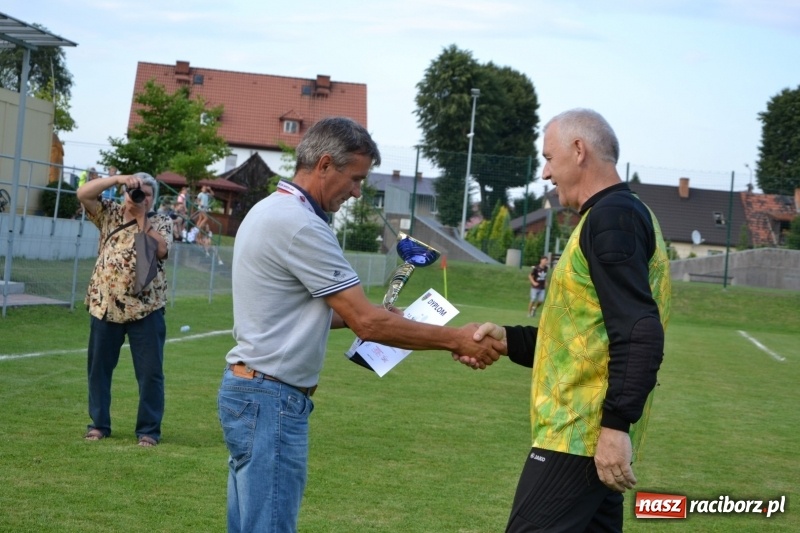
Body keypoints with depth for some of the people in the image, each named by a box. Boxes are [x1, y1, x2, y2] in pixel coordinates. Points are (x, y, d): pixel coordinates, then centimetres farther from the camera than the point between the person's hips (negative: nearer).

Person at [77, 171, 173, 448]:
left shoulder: (161, 222, 3)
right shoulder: (109, 213, 8)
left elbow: (160, 250, -15)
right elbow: (83, 193, -6)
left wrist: (141, 217, -11)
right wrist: (117, 179, -15)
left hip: (146, 308, -2)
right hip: (105, 305, 2)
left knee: (150, 371, -1)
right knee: (99, 367, 9)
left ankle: (149, 429, 8)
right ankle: (99, 424, 21)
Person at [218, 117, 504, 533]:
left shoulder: (269, 211, 14)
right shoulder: (300, 225, -18)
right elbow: (367, 324, -18)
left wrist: (368, 315, 11)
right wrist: (456, 339, -13)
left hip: (247, 388, 11)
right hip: (271, 400, -11)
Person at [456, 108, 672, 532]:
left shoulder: (612, 216, -12)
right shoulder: (615, 215, 20)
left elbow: (639, 333, -22)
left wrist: (617, 425, -26)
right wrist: (509, 339, 15)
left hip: (581, 432, -10)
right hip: (590, 432, 10)